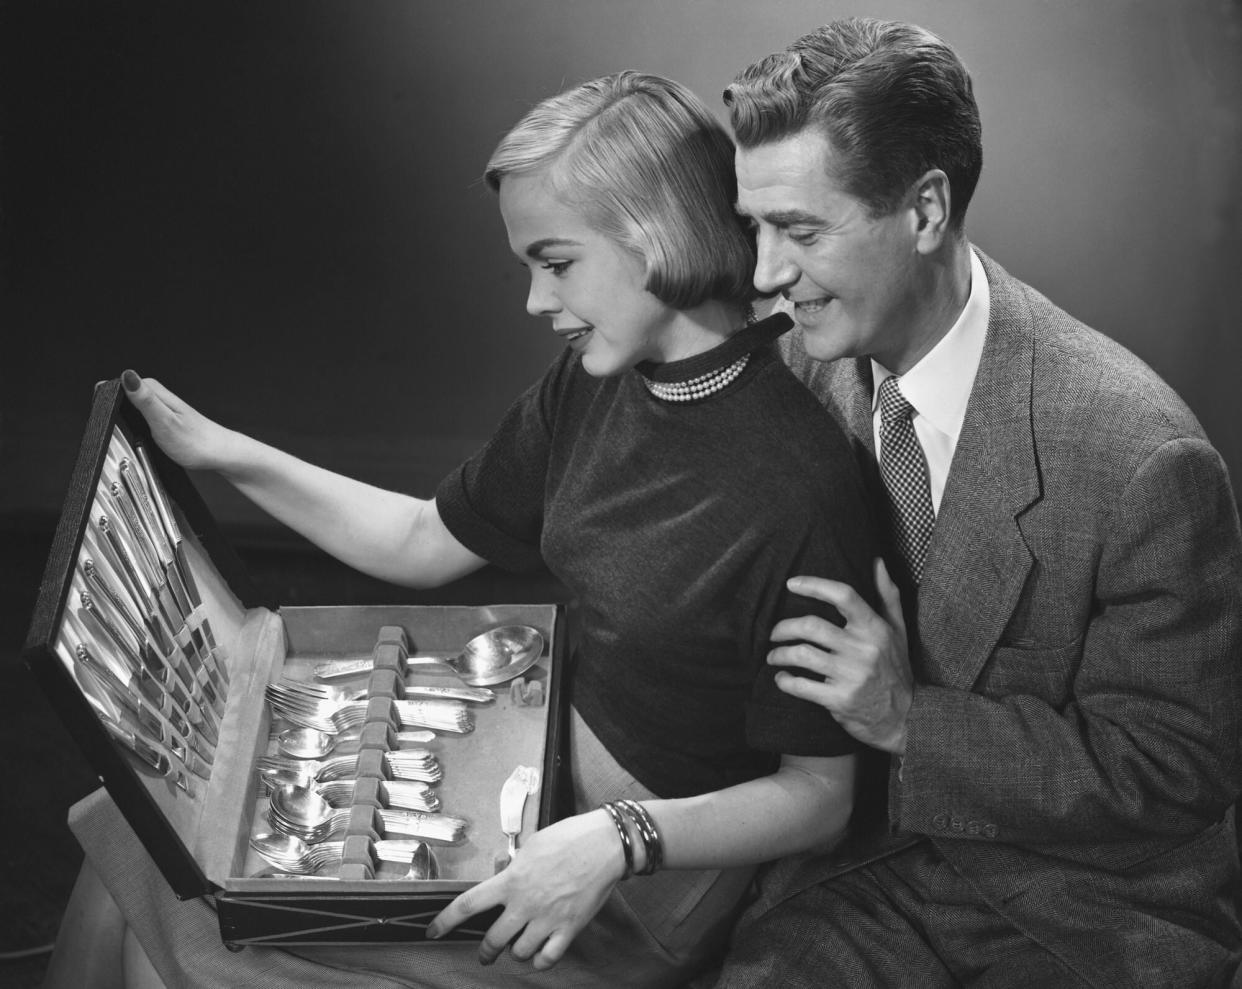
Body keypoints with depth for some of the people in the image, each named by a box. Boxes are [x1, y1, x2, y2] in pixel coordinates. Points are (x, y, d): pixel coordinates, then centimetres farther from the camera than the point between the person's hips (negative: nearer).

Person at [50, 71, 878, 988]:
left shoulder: (795, 483, -27)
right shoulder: (590, 387, -2)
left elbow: (820, 797, -19)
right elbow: (427, 542, 12)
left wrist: (620, 839, -31)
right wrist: (225, 454, 5)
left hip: (641, 901, -7)